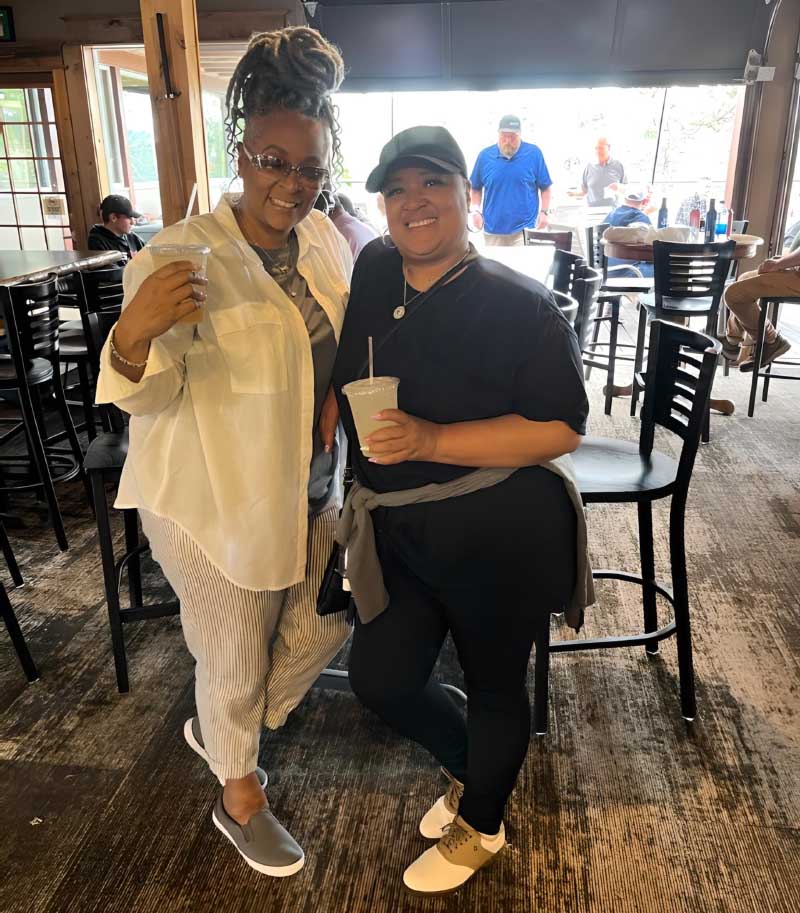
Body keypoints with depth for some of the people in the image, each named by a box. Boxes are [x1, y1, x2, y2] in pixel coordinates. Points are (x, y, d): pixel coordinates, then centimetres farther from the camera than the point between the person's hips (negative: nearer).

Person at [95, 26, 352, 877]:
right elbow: (148, 395, -20)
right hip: (215, 499, -7)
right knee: (235, 655, 12)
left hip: (308, 488, 7)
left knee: (323, 625, 22)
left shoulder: (327, 240, 0)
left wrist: (338, 393, -4)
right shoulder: (184, 256, -19)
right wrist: (134, 331, -41)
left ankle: (216, 728, 50)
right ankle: (240, 797, 44)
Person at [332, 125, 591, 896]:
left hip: (498, 535, -5)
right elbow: (345, 381, 17)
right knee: (379, 679, 14)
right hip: (399, 533, 6)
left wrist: (432, 440, -27)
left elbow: (562, 428, -18)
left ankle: (480, 827, 44)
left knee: (493, 684, 13)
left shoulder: (521, 305, -15)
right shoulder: (371, 272, 2)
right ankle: (470, 768, 46)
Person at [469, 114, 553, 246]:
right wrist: (476, 210, 0)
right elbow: (476, 188, 13)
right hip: (493, 230, 2)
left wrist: (544, 212, -5)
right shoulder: (485, 155, 2)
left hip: (524, 229, -2)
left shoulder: (534, 153, -1)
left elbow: (545, 188, 5)